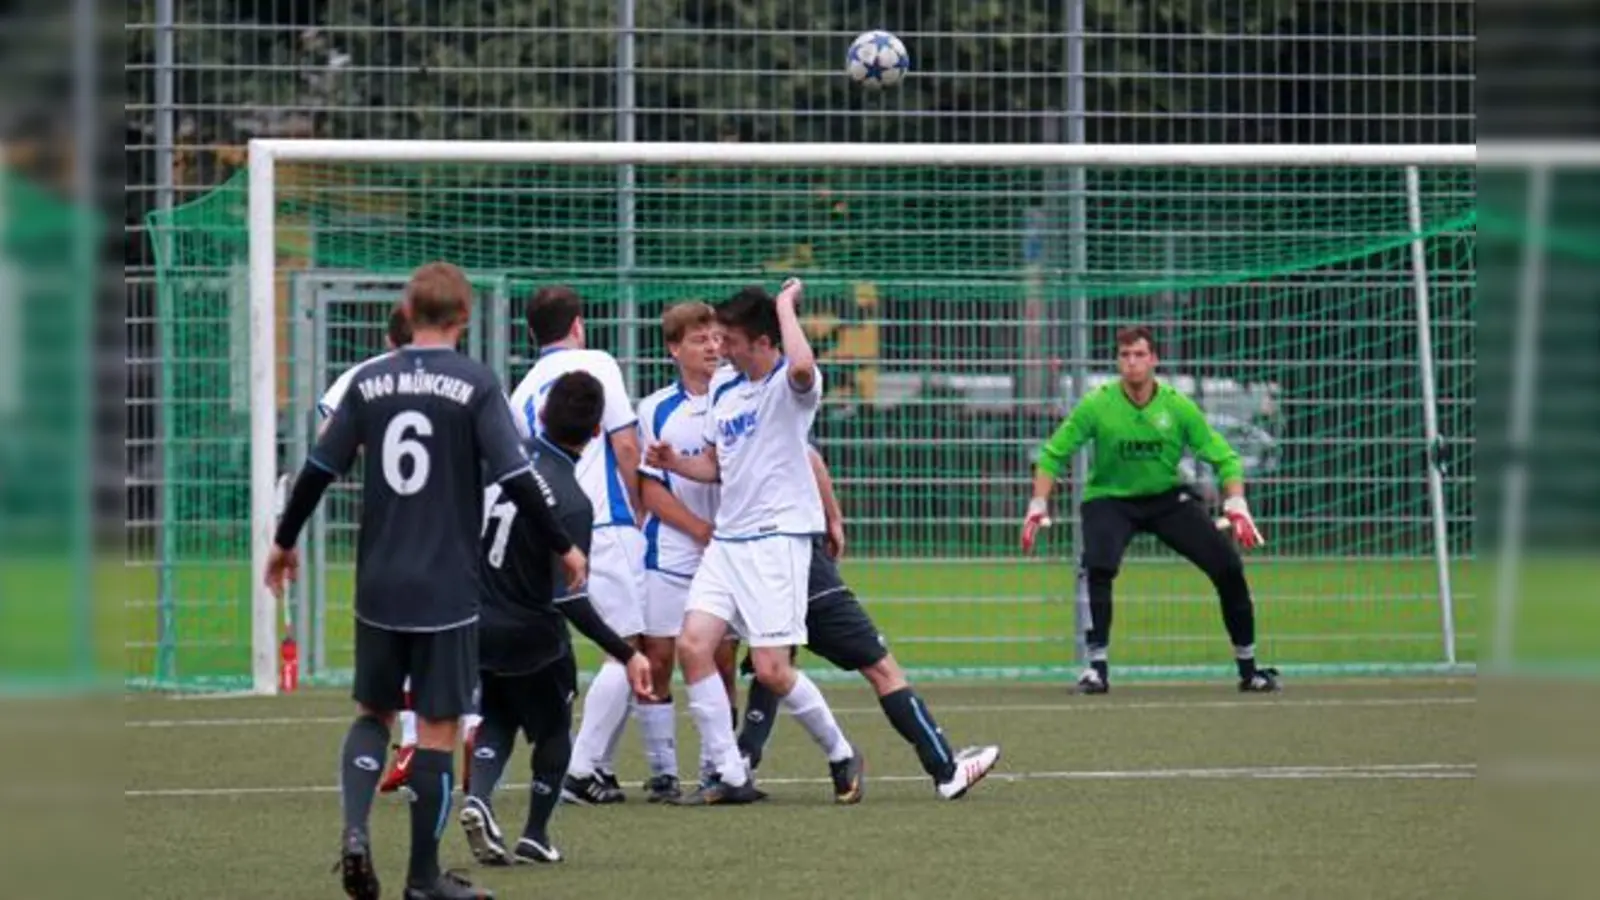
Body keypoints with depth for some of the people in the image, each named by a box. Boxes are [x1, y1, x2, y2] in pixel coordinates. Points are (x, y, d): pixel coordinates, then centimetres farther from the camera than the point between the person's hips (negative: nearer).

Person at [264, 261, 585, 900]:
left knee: (373, 713, 17)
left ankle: (355, 827, -7)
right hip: (447, 589, -3)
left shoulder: (369, 383, 2)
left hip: (379, 585, 3)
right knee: (438, 728, 4)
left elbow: (318, 470, 5)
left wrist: (284, 542, 20)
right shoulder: (475, 386, -8)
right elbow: (516, 479, -11)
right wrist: (563, 547, 2)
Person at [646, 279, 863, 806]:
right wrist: (674, 462, 5)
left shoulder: (790, 384, -9)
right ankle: (731, 777, -3)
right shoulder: (725, 393, 14)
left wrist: (786, 304, -22)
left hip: (778, 539, -7)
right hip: (727, 540, 7)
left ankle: (841, 757, 13)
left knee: (771, 668, -11)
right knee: (693, 645, -9)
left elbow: (802, 367, -36)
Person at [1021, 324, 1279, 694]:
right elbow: (1053, 454, -6)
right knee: (1098, 566, -30)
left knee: (1228, 566, -7)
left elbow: (1223, 457, -6)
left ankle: (1248, 668, 9)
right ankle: (1096, 666, -19)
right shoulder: (1097, 405, -15)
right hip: (1110, 500, -2)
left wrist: (1236, 506, -21)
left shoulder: (1178, 406, -12)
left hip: (1167, 497, 2)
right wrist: (1038, 507, -14)